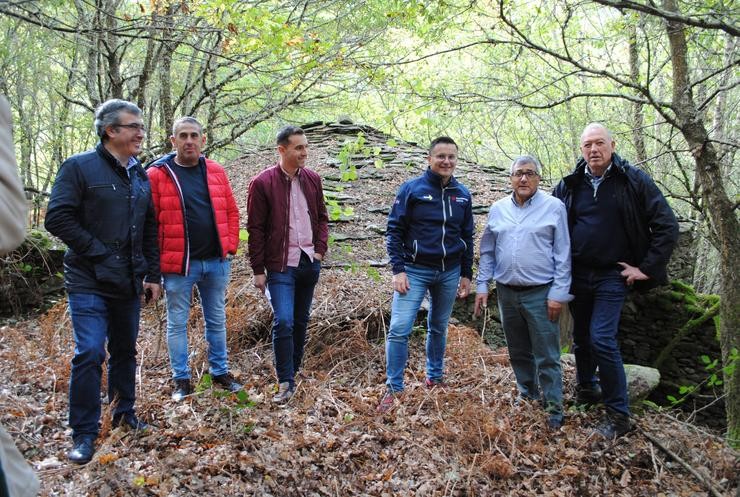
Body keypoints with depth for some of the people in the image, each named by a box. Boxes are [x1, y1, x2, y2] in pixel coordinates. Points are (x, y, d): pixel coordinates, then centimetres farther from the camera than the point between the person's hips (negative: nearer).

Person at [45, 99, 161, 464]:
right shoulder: (80, 167, -7)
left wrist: (152, 275, 10)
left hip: (129, 283, 6)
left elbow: (150, 230, 15)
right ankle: (84, 433, 3)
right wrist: (100, 253, -15)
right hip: (89, 282, -6)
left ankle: (124, 413, 30)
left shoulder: (140, 176, 12)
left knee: (125, 350, 14)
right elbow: (58, 219, -14)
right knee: (90, 353, -10)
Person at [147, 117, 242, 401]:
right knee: (177, 323, 7)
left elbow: (231, 211, 10)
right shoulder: (157, 174, -5)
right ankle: (181, 380, 20)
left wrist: (230, 245, 3)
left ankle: (220, 372, 29)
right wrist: (157, 259, -9)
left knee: (217, 320, 15)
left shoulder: (215, 172, 7)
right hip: (178, 264, -3)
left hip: (216, 262, 4)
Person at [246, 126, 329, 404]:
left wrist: (320, 248, 2)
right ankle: (286, 383, 0)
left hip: (309, 263, 5)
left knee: (301, 321, 13)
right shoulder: (263, 182, -8)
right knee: (284, 322, -13)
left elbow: (322, 218, 16)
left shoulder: (312, 179, 6)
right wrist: (258, 270, -7)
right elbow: (255, 228, -7)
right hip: (281, 266, -5)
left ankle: (293, 373, 28)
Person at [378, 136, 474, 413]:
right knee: (399, 329, -9)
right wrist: (398, 270, -13)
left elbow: (467, 237, 12)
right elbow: (394, 231, -6)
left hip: (450, 273, 4)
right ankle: (393, 388, 1)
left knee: (439, 328, 16)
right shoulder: (411, 189, -6)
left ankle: (435, 377, 32)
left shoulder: (463, 195, 6)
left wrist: (466, 274, 10)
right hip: (415, 271, -4)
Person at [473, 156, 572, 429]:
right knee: (518, 351, 16)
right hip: (507, 293, 4)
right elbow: (487, 252, 11)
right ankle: (527, 394, 34)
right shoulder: (498, 209, 7)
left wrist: (559, 293, -10)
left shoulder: (554, 207, -4)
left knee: (547, 356, 0)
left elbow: (563, 254, -6)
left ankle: (554, 410, 12)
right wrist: (482, 285, 5)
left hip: (541, 294, -4)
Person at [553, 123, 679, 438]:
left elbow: (667, 226, -6)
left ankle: (618, 414, -1)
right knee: (581, 337, 16)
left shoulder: (634, 181, -7)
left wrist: (647, 268, -9)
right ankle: (587, 389, 39)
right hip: (577, 274, 4)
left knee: (602, 339, -13)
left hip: (612, 275, -4)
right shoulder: (569, 185, 2)